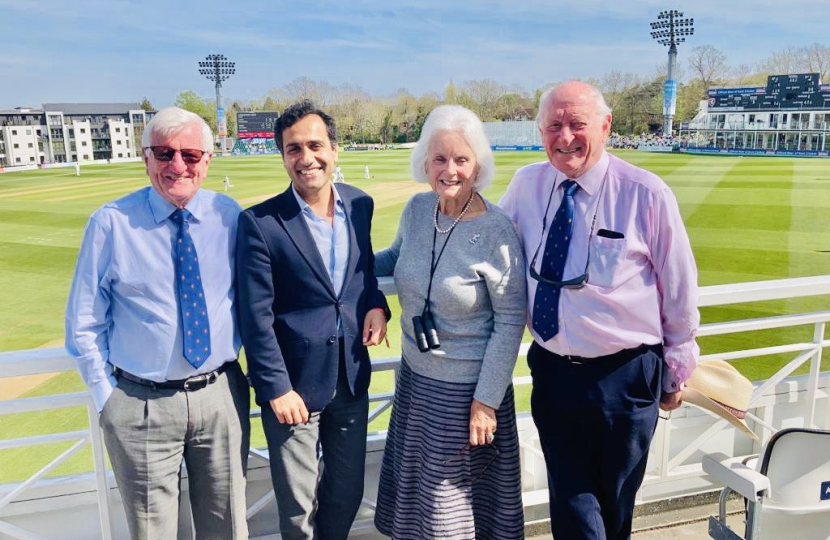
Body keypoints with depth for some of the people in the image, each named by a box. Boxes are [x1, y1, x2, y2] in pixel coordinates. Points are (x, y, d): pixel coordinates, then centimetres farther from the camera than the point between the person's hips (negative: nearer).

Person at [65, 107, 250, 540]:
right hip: (142, 405, -2)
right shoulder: (111, 222, -9)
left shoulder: (229, 216, -2)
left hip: (221, 395, 2)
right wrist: (107, 396, -2)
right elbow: (83, 323, -1)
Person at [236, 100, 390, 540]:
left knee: (347, 493, 20)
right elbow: (256, 317, -13)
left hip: (352, 378, 4)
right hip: (294, 384, -4)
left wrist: (376, 304, -5)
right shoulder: (260, 222, -15)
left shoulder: (360, 204, 0)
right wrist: (277, 389, -12)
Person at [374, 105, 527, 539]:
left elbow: (511, 321, -15)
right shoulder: (416, 209, -4)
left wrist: (487, 400, -15)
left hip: (467, 388, -5)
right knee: (417, 494, 23)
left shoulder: (496, 231, -20)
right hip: (415, 375, 6)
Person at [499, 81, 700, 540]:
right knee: (570, 501, 14)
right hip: (551, 369, 3)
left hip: (625, 376, -2)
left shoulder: (646, 194, -13)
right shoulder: (526, 185, -3)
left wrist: (676, 372, 5)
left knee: (613, 502, 20)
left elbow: (679, 290, -4)